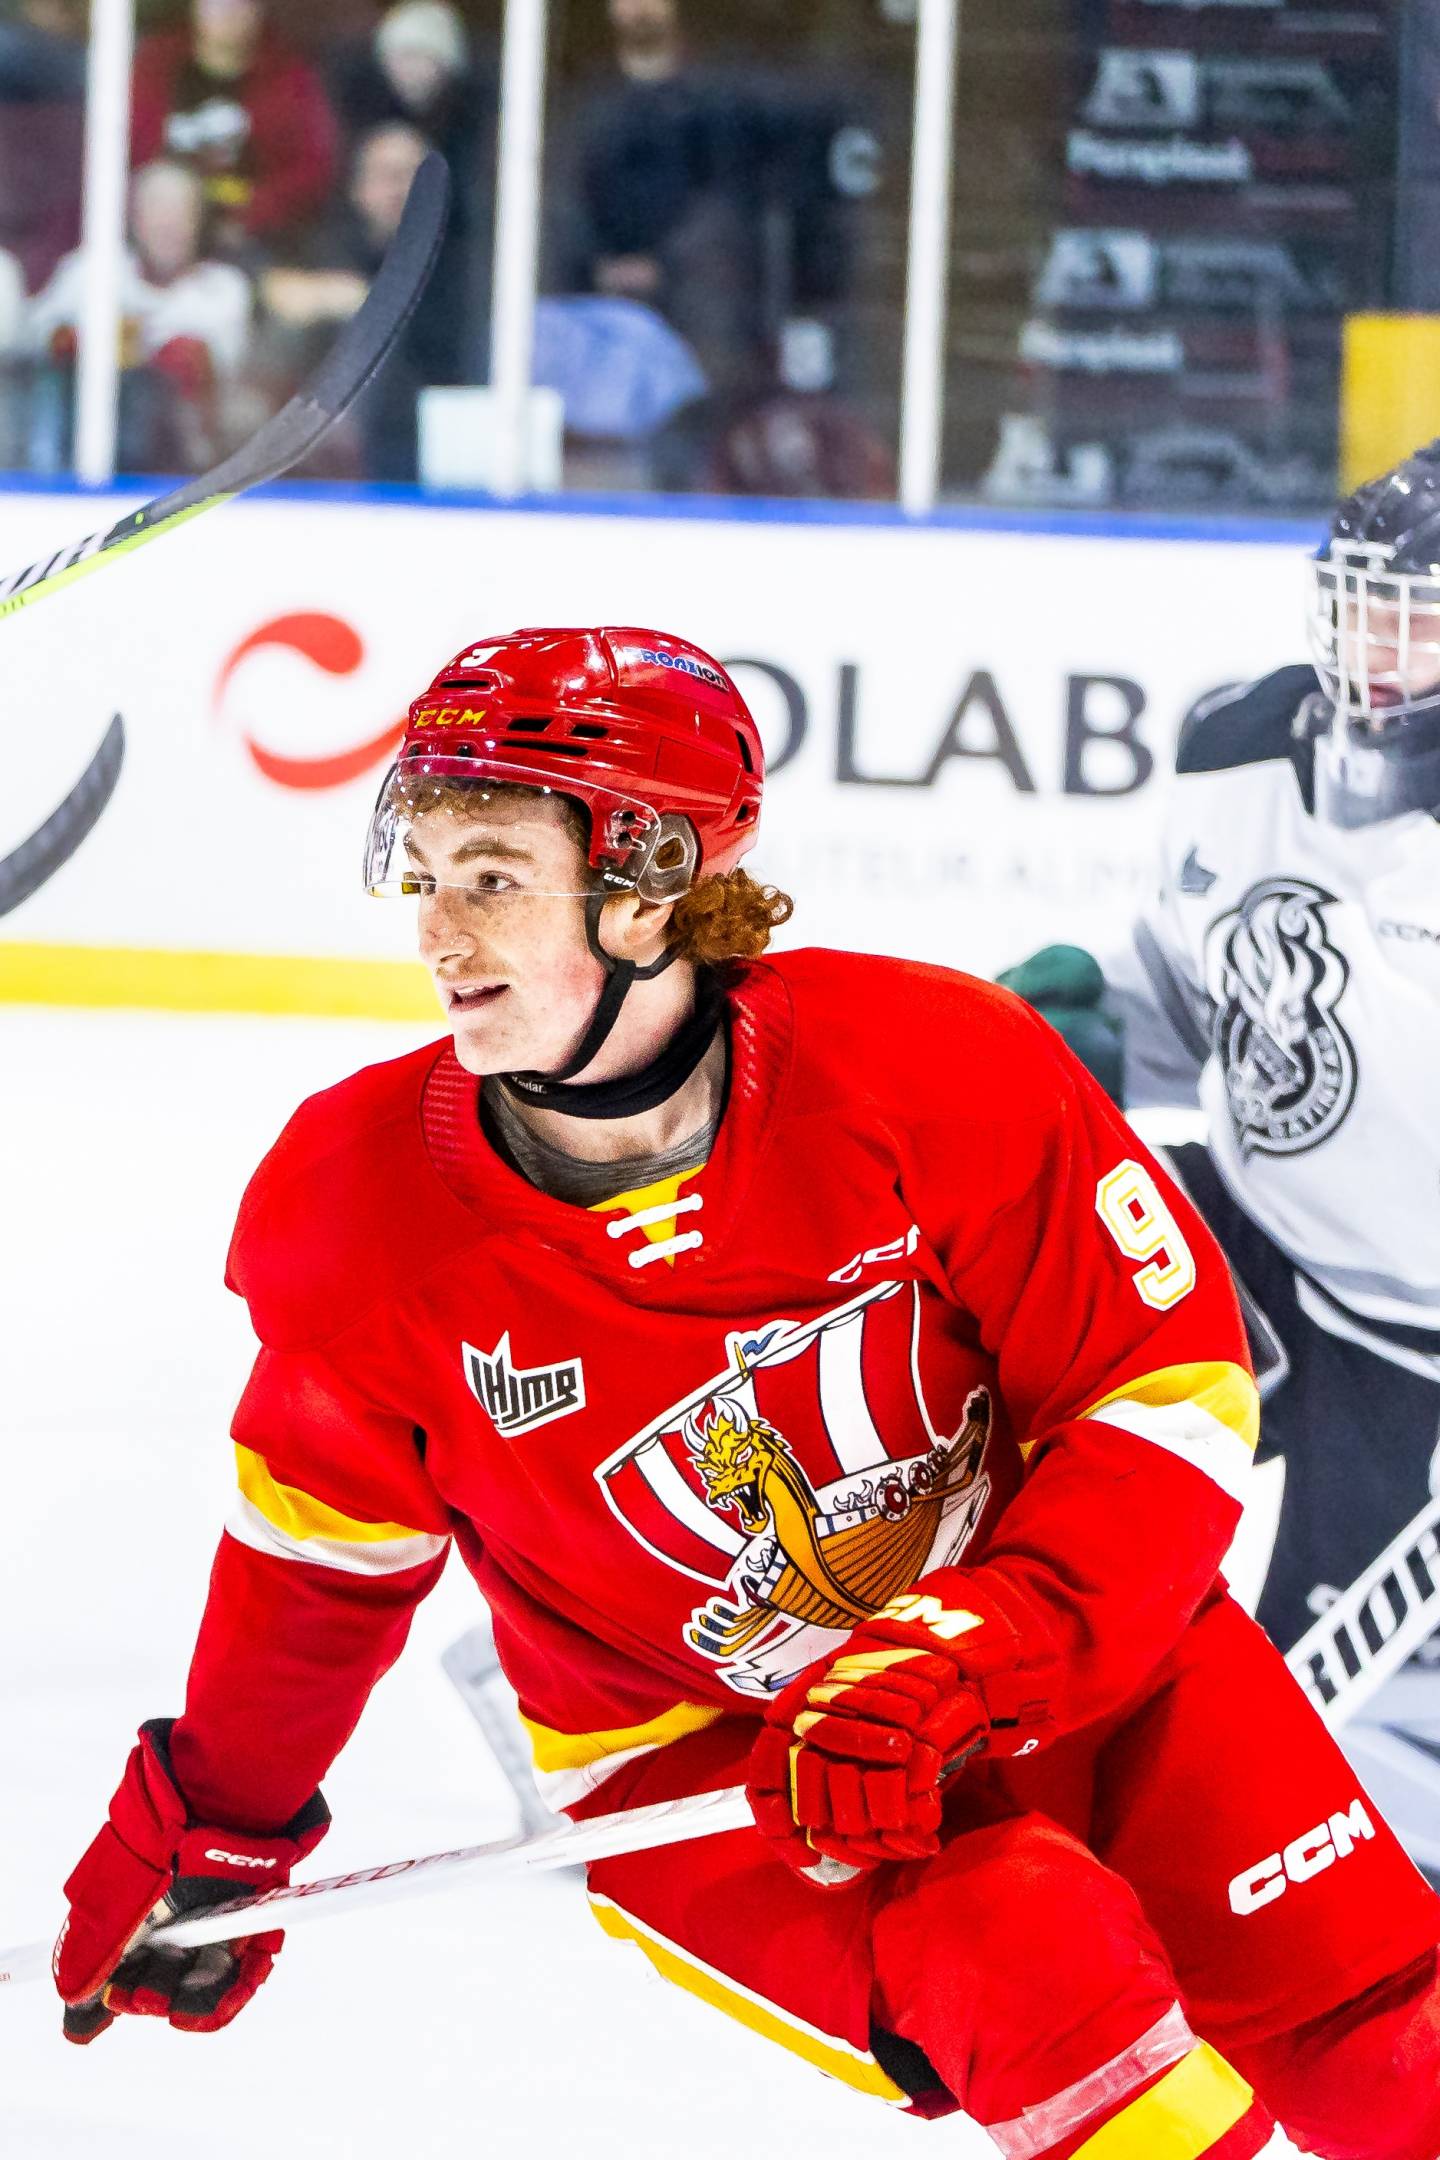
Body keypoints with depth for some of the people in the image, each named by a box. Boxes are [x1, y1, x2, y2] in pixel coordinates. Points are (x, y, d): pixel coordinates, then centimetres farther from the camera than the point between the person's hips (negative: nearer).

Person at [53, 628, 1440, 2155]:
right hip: (691, 1744, -1)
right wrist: (217, 1827, 12)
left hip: (1062, 1625, 1)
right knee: (1031, 1972, -28)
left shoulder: (935, 1069, -22)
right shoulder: (360, 1211, -15)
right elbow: (327, 1544, 4)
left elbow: (1171, 1392, -18)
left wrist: (951, 1666, -28)